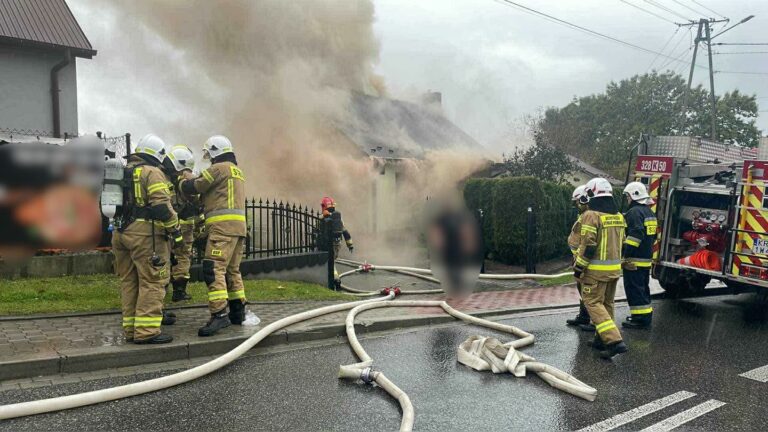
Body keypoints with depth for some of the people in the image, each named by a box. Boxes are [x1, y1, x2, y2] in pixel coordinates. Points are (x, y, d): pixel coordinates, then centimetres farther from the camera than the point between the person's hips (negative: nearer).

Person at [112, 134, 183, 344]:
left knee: (129, 282, 12)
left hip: (120, 232, 8)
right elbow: (162, 206, -16)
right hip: (145, 233, -8)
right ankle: (146, 331, -8)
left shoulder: (123, 172, 18)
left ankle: (131, 329, 17)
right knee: (152, 282, -5)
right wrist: (176, 230, -10)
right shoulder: (152, 172, -7)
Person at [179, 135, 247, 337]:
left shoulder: (218, 168, -5)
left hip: (223, 226, -9)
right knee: (232, 270, 15)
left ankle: (219, 314, -20)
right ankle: (238, 312, 20)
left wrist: (182, 182, 19)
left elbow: (192, 188, -1)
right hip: (238, 225, 10)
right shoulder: (237, 171, 24)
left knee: (213, 269, -13)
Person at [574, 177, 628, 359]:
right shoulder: (619, 216, 10)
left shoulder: (591, 215, -15)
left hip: (596, 269, -8)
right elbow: (620, 242, 16)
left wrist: (578, 267, -10)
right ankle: (602, 339, 25)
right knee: (607, 303, 16)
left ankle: (614, 340, -13)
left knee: (593, 303, -3)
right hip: (615, 268, 8)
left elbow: (588, 245, -18)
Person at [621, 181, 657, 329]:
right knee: (643, 288, 17)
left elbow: (635, 235, -25)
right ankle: (645, 317, 25)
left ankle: (640, 319, -4)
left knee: (634, 289, -5)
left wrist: (626, 255, -23)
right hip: (646, 259, 10)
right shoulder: (649, 212, 17)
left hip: (634, 260, -10)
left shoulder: (635, 212, -15)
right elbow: (652, 235, 23)